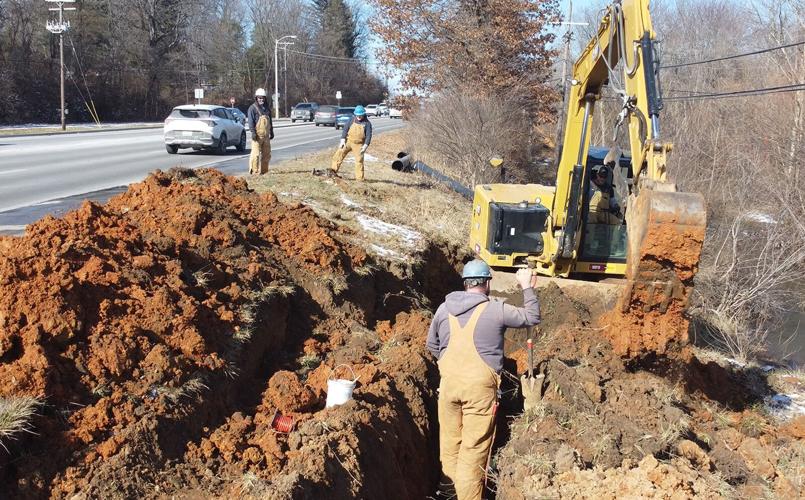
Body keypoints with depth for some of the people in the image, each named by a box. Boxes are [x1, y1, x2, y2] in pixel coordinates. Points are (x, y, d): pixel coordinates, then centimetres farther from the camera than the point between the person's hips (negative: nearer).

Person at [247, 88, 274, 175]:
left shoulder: (267, 108, 18)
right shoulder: (253, 108, -4)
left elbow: (270, 121, 25)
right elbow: (251, 121, -10)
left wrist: (271, 132, 23)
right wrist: (253, 132, -19)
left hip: (266, 135, 7)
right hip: (257, 135, -7)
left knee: (266, 154, 10)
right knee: (256, 153, -10)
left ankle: (264, 170, 18)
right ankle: (254, 171, -8)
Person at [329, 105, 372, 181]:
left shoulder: (367, 123, -6)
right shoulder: (352, 120, 0)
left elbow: (369, 135, -8)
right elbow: (345, 129, 0)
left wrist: (365, 145, -19)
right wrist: (342, 140, -9)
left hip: (358, 144, -2)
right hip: (348, 141, 2)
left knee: (359, 160, -3)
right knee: (339, 154, -8)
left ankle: (359, 178, 4)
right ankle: (333, 170, -3)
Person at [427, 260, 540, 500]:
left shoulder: (444, 309, 4)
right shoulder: (496, 310, -9)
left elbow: (432, 344, 16)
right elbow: (531, 317, 5)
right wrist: (528, 288, 15)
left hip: (449, 381, 4)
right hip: (480, 385, -4)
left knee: (450, 436, 19)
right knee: (474, 446, 3)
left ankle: (452, 478, 36)